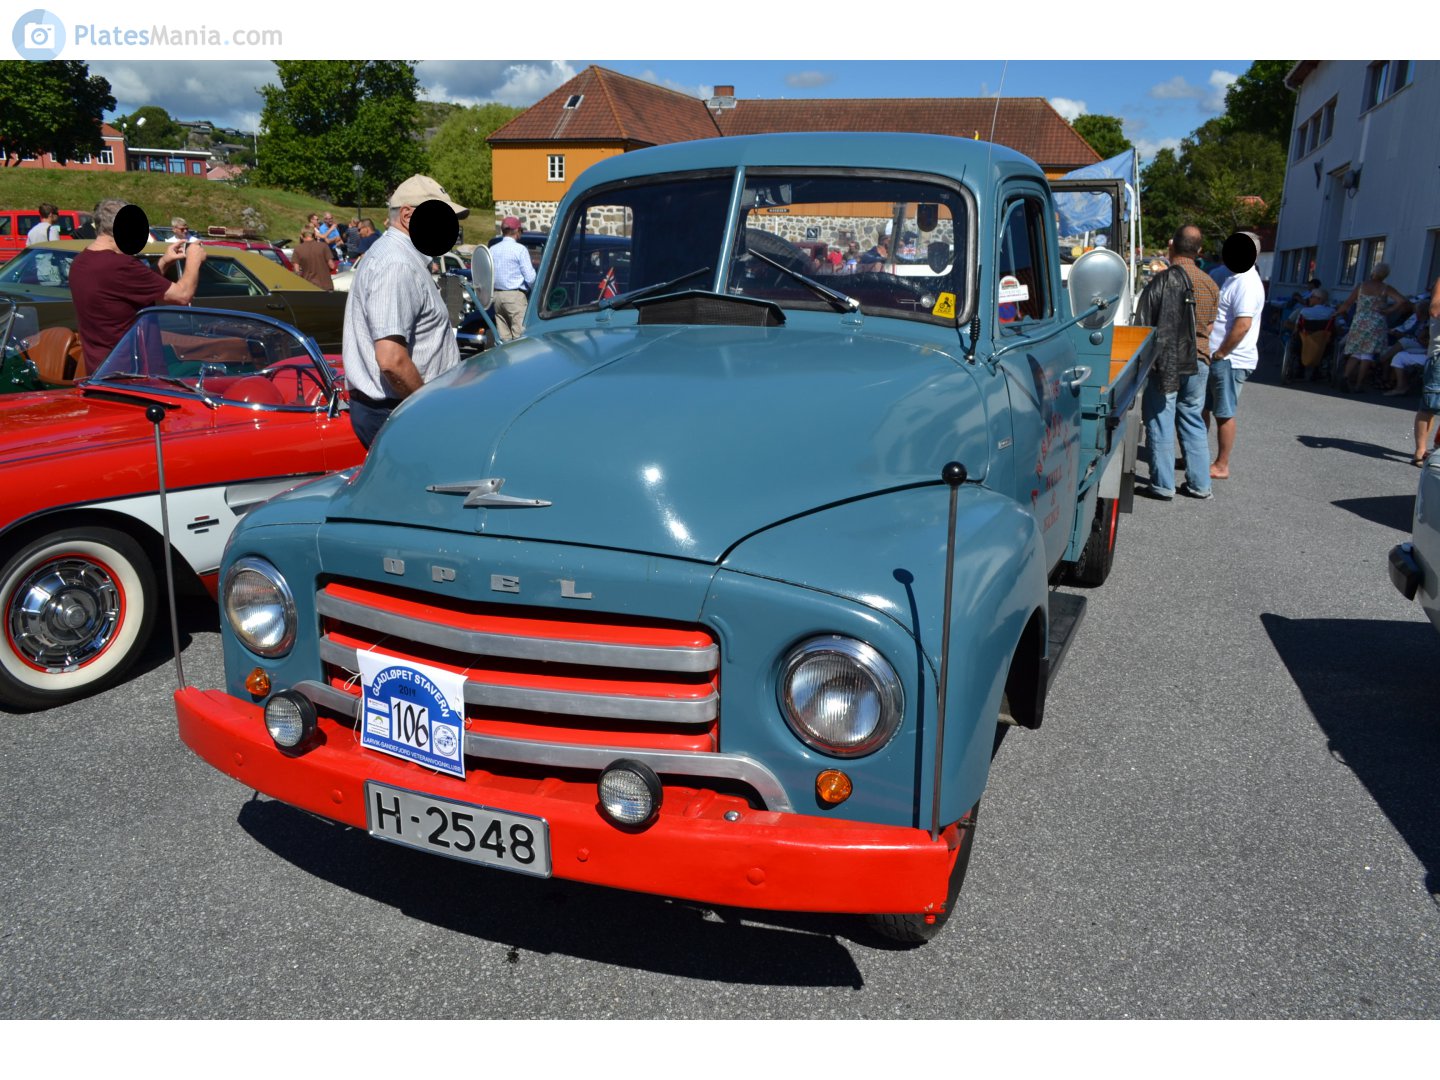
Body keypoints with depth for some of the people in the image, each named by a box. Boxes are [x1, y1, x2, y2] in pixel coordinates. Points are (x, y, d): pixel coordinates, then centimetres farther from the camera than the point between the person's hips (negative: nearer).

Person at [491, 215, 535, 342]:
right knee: (519, 335, -6)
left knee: (503, 336, 9)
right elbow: (530, 277, -12)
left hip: (497, 295, 7)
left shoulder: (492, 250, 10)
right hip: (515, 295, -7)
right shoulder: (519, 249, -9)